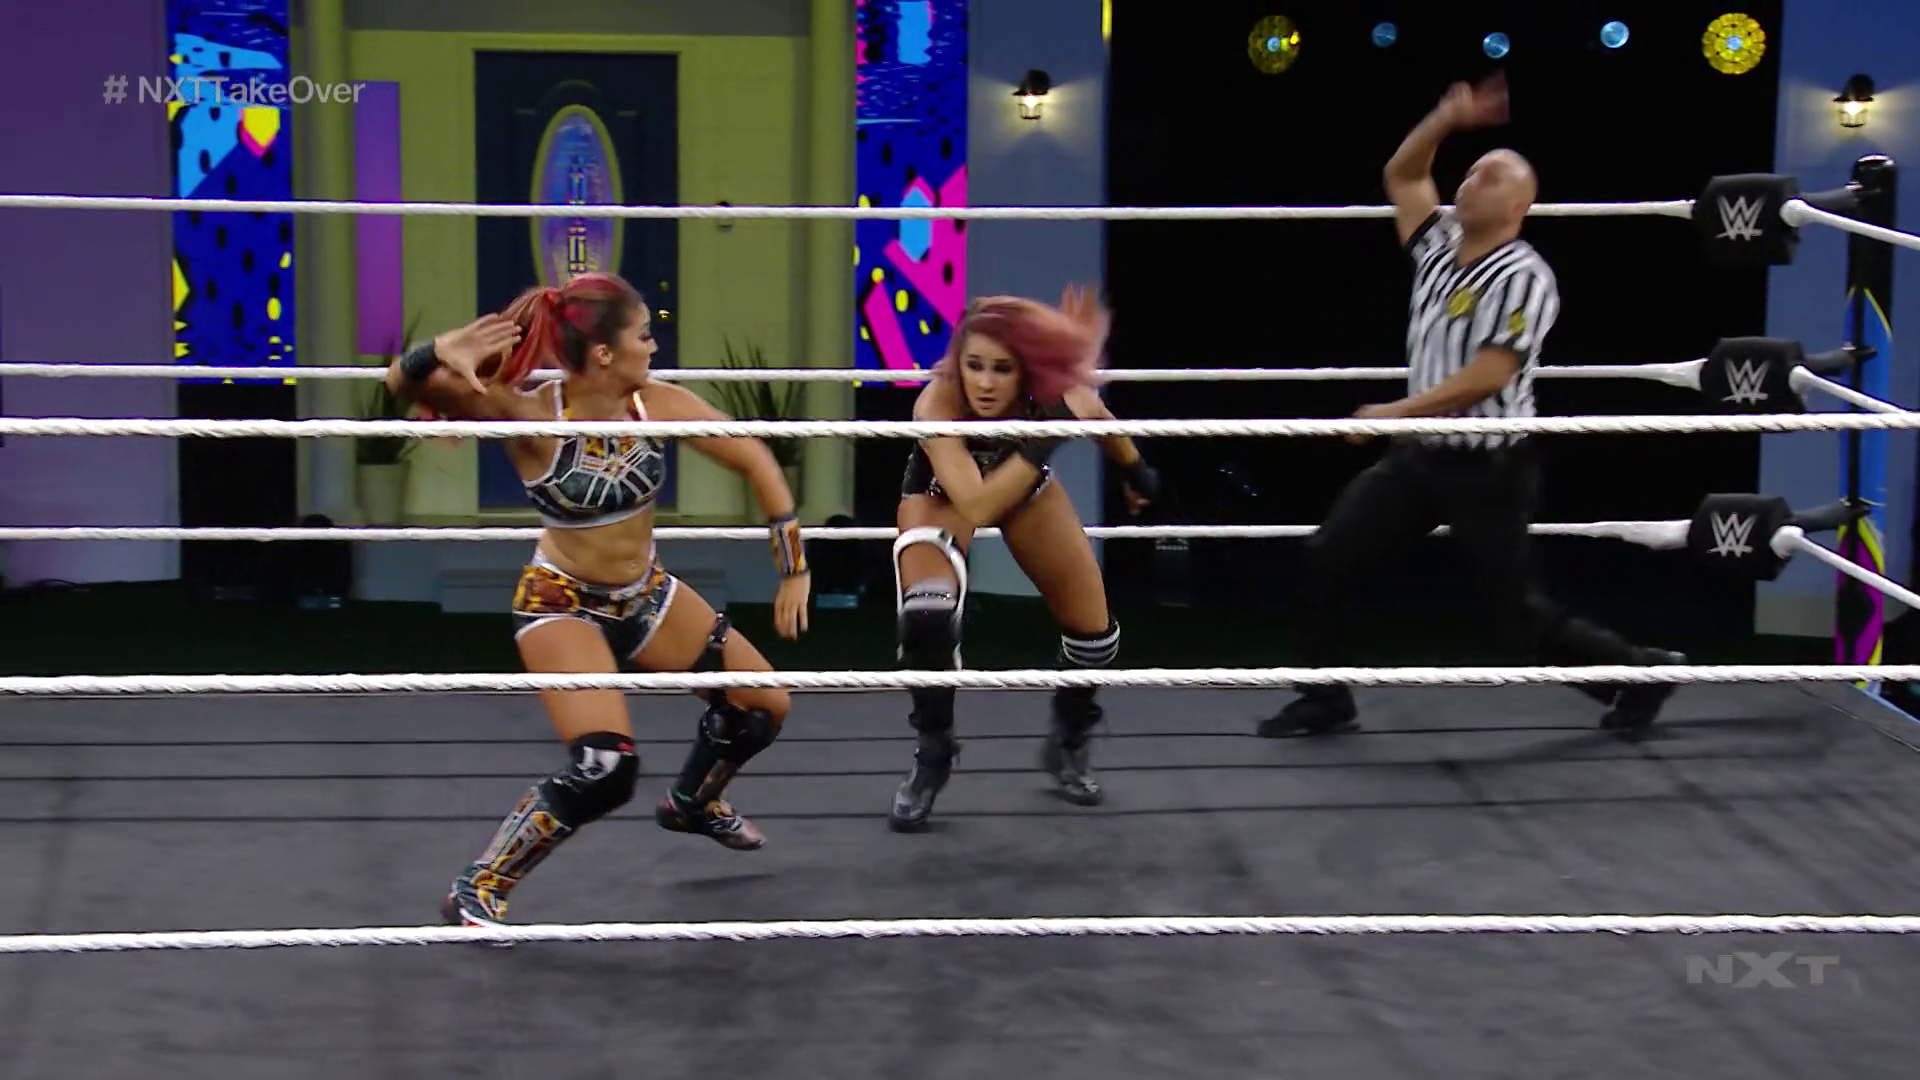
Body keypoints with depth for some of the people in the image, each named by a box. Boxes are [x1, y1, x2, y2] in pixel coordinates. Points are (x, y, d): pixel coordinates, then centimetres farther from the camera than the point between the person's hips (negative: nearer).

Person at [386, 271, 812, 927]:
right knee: (604, 770, -25)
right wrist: (438, 356, -60)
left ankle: (692, 804, 46)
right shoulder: (529, 416, -28)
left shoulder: (658, 404, -16)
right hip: (562, 605, -6)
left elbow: (754, 461, -5)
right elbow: (404, 384, -36)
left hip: (647, 595, 6)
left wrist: (794, 569, -5)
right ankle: (475, 891, -6)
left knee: (764, 706, 14)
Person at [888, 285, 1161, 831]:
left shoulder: (1056, 391, -33)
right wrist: (1050, 435, -56)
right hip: (942, 493, -3)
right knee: (926, 616, -30)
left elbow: (1099, 420, -8)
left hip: (1026, 484, 3)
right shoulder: (936, 405, -42)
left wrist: (1137, 472, 10)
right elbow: (976, 507, -49)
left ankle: (1069, 744, 35)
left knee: (1095, 633, 5)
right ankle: (933, 751, -4)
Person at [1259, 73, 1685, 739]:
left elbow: (1486, 377, -25)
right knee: (1325, 563, 3)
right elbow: (1401, 176, 18)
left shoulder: (1523, 278, -18)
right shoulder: (1439, 246, 7)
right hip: (1422, 458, 8)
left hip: (1489, 470, -8)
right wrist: (1449, 120, 3)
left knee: (1519, 616, -1)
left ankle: (1638, 674, 20)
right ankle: (1326, 701, 15)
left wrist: (1395, 412, -21)